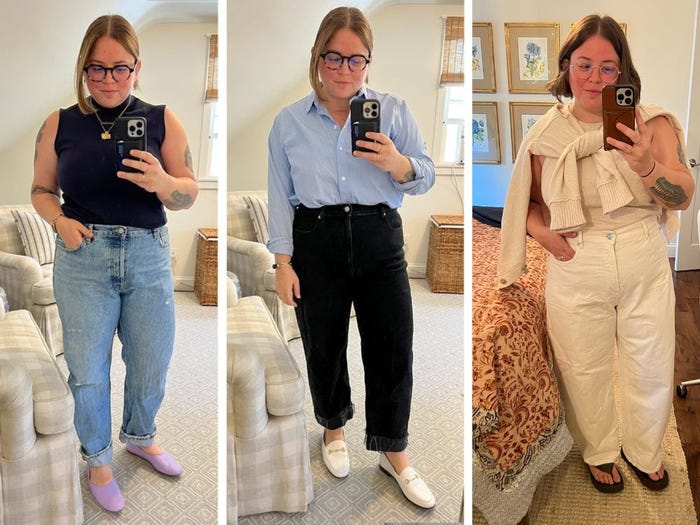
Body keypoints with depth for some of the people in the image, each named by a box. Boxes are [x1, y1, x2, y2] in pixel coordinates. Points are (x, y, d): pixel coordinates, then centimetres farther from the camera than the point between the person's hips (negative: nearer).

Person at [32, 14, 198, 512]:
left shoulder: (162, 119, -1)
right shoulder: (60, 124, 2)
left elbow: (190, 193, -1)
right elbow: (41, 190, 11)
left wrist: (161, 183, -22)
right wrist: (60, 222, -9)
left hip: (149, 256, 1)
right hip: (83, 257, 0)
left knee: (151, 367, 12)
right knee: (87, 372, 6)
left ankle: (140, 436, 43)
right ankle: (98, 458, 32)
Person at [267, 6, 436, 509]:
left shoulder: (393, 110, 2)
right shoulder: (289, 122, 4)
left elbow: (426, 176, 2)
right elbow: (280, 196, 5)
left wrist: (398, 164, -21)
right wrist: (283, 263, -1)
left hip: (379, 241, 0)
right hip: (315, 244, 0)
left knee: (393, 346, 2)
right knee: (324, 347, 13)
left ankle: (394, 451, 22)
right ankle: (334, 427, 40)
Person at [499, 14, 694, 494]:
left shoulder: (650, 121, -5)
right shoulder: (547, 133, -3)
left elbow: (684, 196, -12)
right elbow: (528, 201, 9)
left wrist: (647, 166, -32)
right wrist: (542, 232, -12)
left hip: (645, 264, 1)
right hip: (576, 270, 0)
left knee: (651, 366, 16)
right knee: (586, 370, 15)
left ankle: (644, 450, 44)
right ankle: (599, 451, 43)